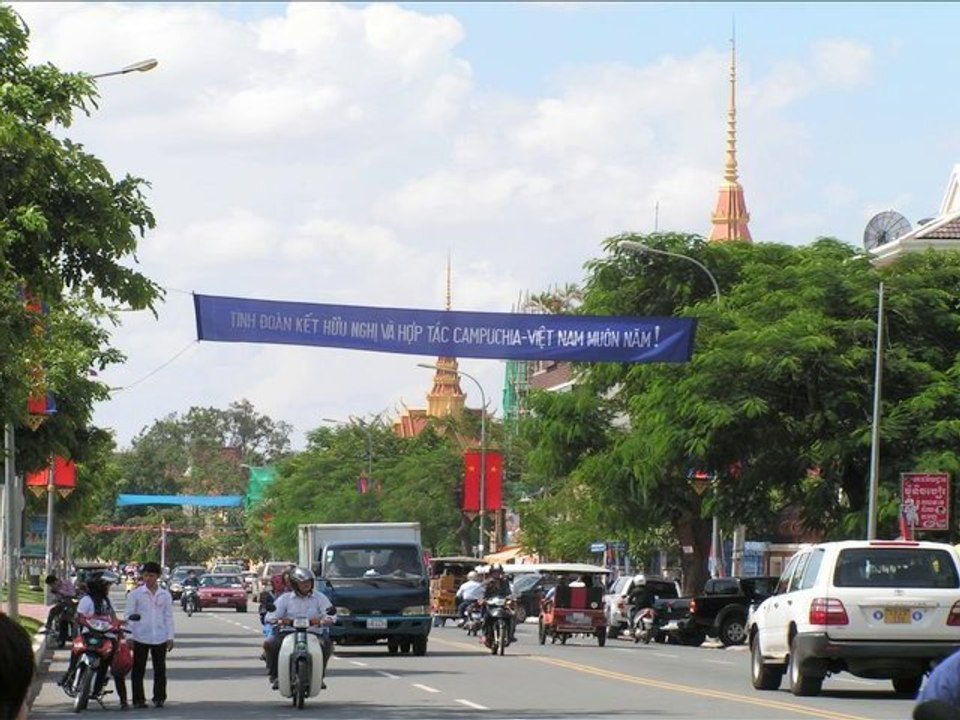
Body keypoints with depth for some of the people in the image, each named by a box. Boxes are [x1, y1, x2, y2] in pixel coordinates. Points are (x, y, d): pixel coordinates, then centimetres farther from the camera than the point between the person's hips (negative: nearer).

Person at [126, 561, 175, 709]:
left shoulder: (165, 595, 7)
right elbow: (129, 616, 2)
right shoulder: (135, 594, 2)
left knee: (160, 670, 3)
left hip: (160, 639, 1)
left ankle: (159, 698, 11)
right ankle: (138, 699, 6)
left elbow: (168, 617, 10)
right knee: (138, 670, 1)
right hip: (140, 638, -1)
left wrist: (170, 637, 5)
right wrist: (128, 636, -4)